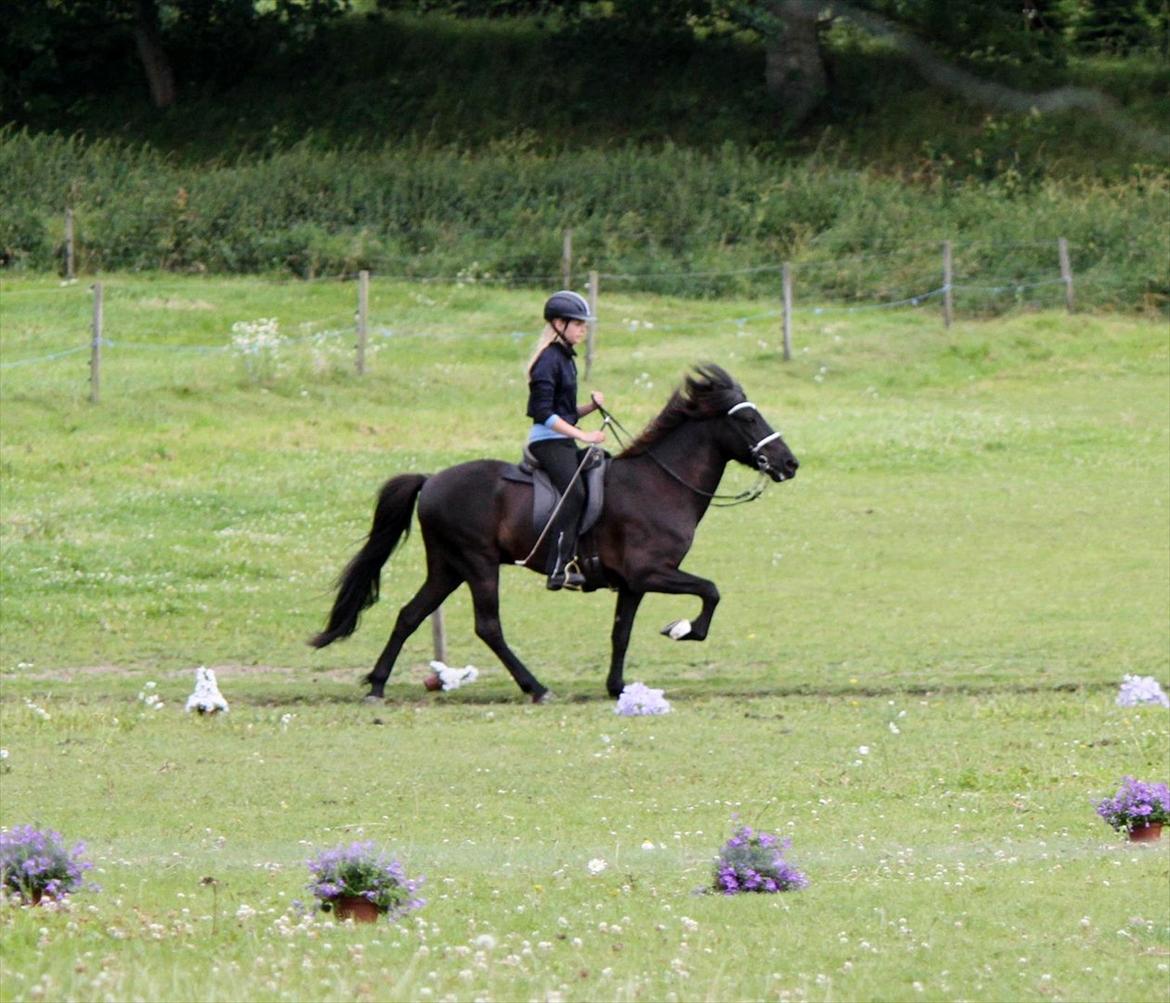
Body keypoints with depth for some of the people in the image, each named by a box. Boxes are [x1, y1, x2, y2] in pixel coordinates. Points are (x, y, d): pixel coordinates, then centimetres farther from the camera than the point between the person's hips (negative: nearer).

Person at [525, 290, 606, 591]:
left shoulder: (566, 359, 18)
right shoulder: (549, 360, -11)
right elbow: (544, 413, -19)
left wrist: (592, 405, 4)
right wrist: (583, 435, -20)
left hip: (564, 442, 10)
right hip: (548, 441, -10)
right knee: (574, 492, -25)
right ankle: (559, 569, -31)